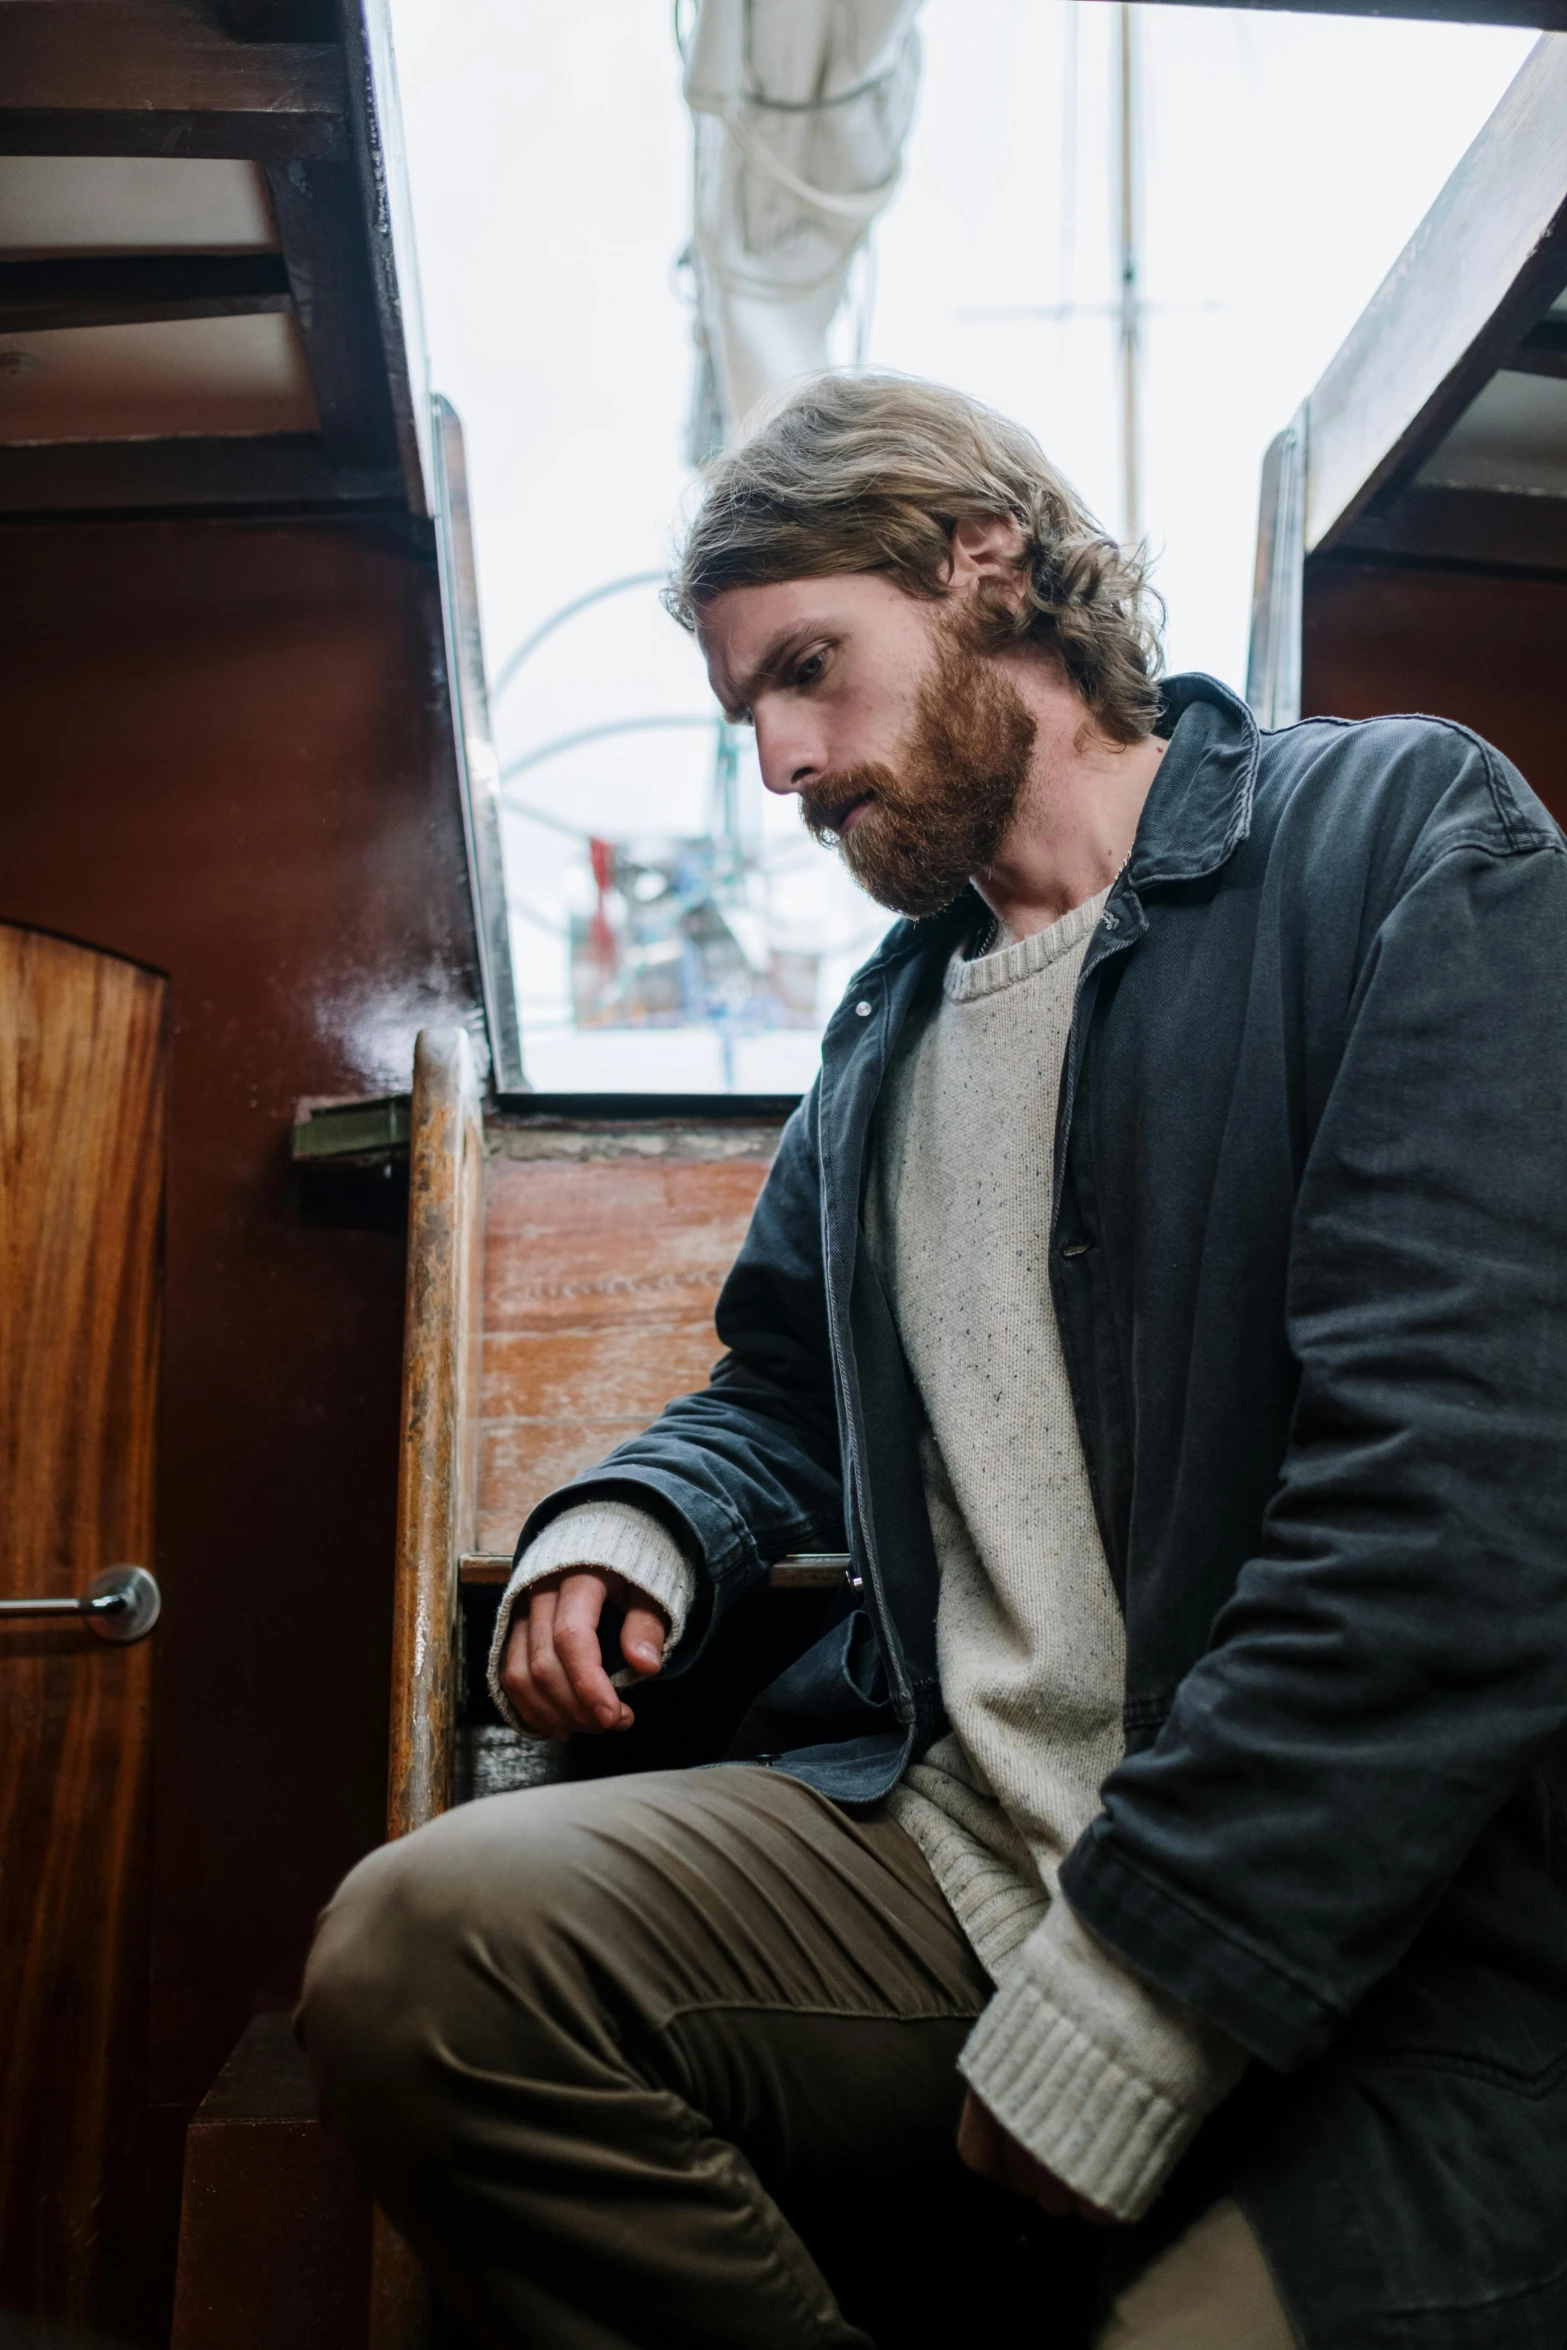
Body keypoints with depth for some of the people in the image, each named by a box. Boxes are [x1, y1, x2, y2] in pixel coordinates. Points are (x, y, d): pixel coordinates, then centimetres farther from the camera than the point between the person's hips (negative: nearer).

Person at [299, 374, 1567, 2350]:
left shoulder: (1404, 836, -3)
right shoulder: (883, 1024, 18)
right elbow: (781, 1386, 28)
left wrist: (1127, 1998, -16)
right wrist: (632, 1525, 3)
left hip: (1383, 1951, -5)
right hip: (945, 1846, 6)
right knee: (416, 1949, -16)